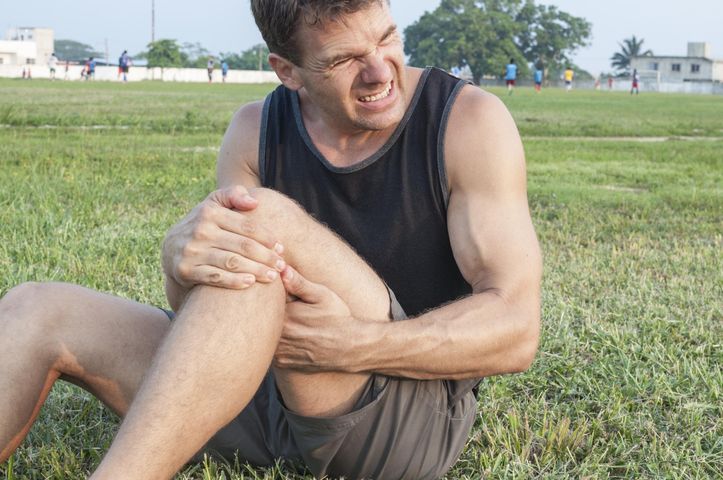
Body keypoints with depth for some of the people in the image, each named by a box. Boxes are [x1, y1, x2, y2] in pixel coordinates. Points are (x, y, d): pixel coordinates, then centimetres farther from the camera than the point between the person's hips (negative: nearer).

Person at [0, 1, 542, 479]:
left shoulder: (469, 121, -10)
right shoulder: (257, 130, 2)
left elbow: (514, 331, -17)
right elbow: (198, 306, -6)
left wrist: (351, 344, -33)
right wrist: (182, 253, -32)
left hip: (420, 413, -5)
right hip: (272, 404, 5)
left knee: (263, 218, -31)